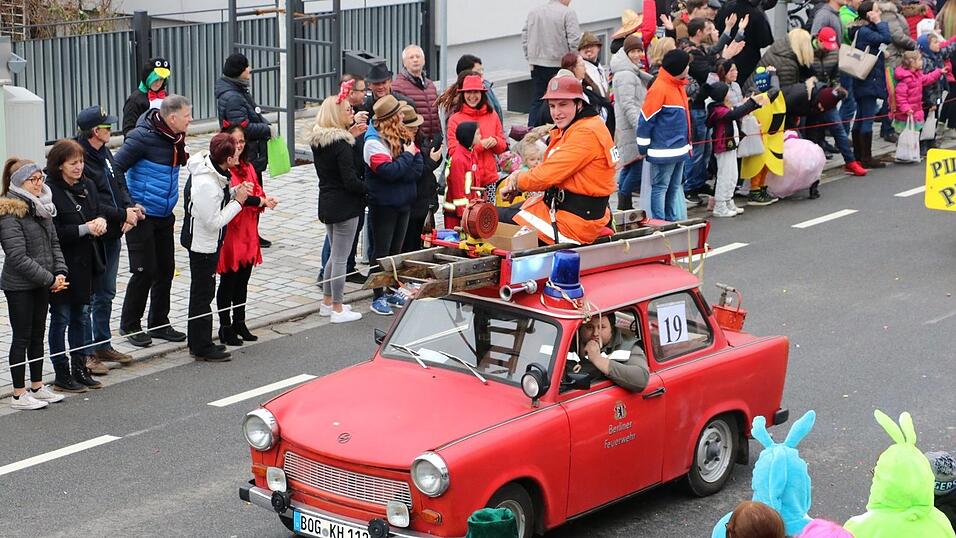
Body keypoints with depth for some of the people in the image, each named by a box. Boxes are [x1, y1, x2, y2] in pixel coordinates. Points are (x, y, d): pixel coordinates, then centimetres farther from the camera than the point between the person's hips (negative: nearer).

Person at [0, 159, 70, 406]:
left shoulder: (41, 207, 8)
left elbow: (54, 243, 12)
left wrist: (60, 272, -3)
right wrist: (50, 279, -18)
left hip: (42, 284, 8)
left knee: (38, 335, 15)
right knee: (22, 337, -1)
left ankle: (37, 387, 26)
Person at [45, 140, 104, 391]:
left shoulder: (87, 186, 7)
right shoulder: (50, 192, -16)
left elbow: (98, 213, 16)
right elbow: (52, 232, -20)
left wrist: (101, 221, -7)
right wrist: (85, 229, -22)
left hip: (85, 263, 7)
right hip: (62, 264, -7)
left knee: (81, 315, 14)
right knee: (60, 318, 3)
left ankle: (80, 365, 24)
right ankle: (61, 372, 11)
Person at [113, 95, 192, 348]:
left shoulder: (175, 138, 5)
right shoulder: (143, 137, -19)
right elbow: (116, 168, -20)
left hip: (164, 216, 8)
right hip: (142, 216, -8)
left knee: (165, 269, 11)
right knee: (145, 270, -5)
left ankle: (159, 324, 24)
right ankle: (130, 325, 11)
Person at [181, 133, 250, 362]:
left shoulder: (211, 169, -2)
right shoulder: (207, 184, -30)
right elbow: (214, 221, -25)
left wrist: (235, 192, -6)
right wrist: (238, 201, -19)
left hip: (206, 242, 10)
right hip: (202, 243, -10)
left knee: (202, 292, 19)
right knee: (203, 294, 1)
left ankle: (199, 343, 30)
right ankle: (202, 348, 11)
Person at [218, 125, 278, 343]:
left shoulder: (248, 167, 13)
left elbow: (257, 191, 13)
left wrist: (265, 200, -9)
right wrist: (260, 200, -25)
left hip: (248, 233, 8)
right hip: (230, 233, -7)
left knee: (243, 281, 15)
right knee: (228, 282, 1)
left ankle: (239, 323, 26)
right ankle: (225, 327, 10)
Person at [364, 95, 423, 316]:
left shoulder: (403, 136, 4)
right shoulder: (374, 141, -18)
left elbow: (417, 167, -1)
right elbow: (388, 171, -28)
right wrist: (407, 156, -15)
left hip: (403, 202, 7)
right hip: (383, 204, -7)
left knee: (397, 249, 15)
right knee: (382, 251, 1)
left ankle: (391, 291, 26)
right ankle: (378, 297, 9)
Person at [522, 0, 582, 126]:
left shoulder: (533, 12, 10)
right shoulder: (568, 13, -9)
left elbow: (524, 37, 11)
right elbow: (574, 41, -14)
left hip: (536, 65, 5)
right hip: (559, 65, -5)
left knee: (536, 102, 9)